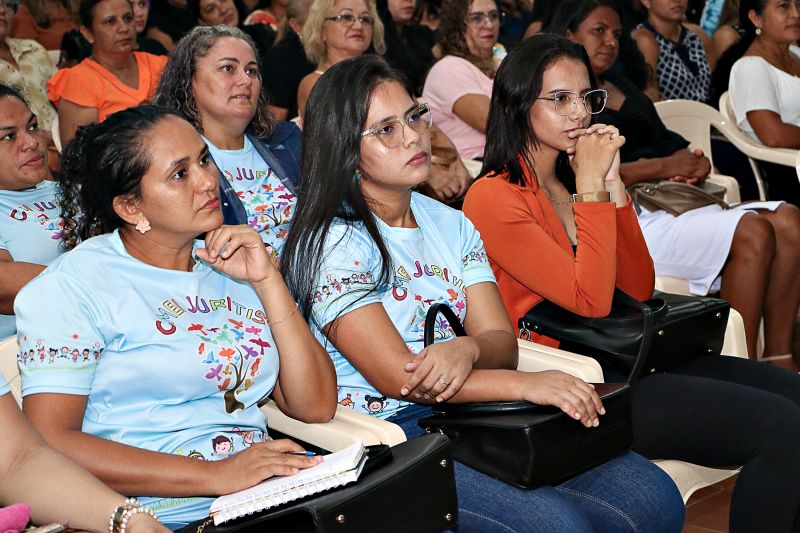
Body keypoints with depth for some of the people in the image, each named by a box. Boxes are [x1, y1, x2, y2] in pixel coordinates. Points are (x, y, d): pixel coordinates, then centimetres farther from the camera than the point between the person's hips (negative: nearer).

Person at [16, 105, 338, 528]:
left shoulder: (234, 269, 14)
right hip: (162, 518, -5)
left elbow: (316, 407, 8)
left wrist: (267, 280, -1)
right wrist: (215, 475, -20)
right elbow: (48, 443, -14)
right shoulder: (73, 284, -3)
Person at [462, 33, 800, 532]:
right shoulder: (494, 198, -11)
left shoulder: (575, 181, 14)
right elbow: (591, 302, -18)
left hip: (619, 355, 8)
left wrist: (612, 184, -2)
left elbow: (640, 288, 7)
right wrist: (590, 187, -14)